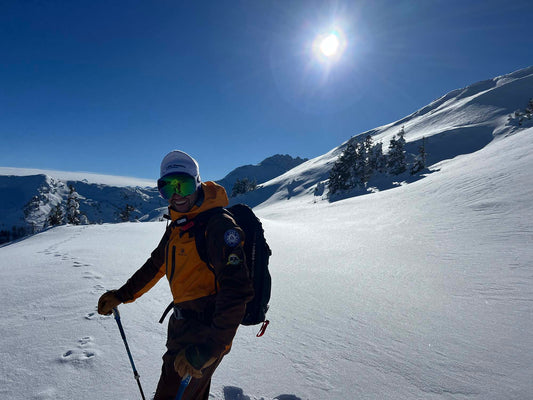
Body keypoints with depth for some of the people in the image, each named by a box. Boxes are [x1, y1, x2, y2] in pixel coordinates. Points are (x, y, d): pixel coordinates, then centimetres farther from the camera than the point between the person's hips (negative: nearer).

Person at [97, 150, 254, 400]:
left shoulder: (219, 225, -25)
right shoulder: (177, 226, 5)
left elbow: (237, 291, -32)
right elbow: (157, 265, 20)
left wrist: (210, 348, -35)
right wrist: (122, 295, 20)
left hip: (206, 331, -8)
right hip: (181, 324, 9)